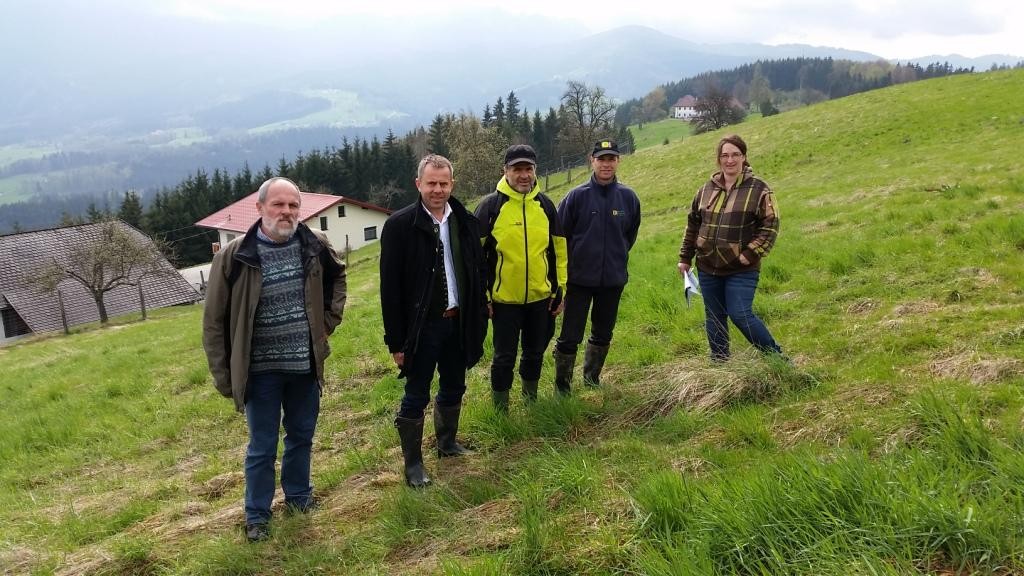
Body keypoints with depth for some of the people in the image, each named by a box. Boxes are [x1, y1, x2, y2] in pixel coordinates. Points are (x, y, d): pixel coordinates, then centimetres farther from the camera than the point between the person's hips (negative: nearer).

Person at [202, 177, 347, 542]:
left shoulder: (315, 246, -4)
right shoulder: (235, 257, -13)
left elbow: (337, 276, 19)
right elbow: (215, 320, -6)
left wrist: (329, 317, 8)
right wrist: (222, 374, -5)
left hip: (305, 365, 3)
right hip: (261, 370, -3)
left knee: (301, 436, 19)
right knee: (262, 446, 9)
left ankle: (298, 495, 41)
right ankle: (257, 515, 28)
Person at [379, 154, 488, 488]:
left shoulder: (465, 222, 4)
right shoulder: (400, 225, -11)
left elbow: (478, 272, 10)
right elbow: (391, 287, -11)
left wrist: (479, 319, 5)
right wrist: (396, 340, -12)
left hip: (458, 322, 5)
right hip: (422, 326, -5)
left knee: (454, 388, 19)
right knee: (416, 398, 5)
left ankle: (447, 443, 40)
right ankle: (413, 463, 19)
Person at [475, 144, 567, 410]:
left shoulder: (545, 205, 4)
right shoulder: (491, 205, -8)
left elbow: (559, 249, 10)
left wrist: (559, 290, 8)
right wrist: (481, 295, -8)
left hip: (541, 298, 4)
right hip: (504, 299, -3)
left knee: (535, 353, 17)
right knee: (504, 357, 5)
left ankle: (531, 398, 38)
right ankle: (500, 409, 22)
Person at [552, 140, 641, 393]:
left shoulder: (628, 197, 0)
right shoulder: (577, 196, -9)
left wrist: (617, 257, 14)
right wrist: (572, 261, 4)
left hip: (614, 279, 3)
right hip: (579, 279, -3)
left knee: (603, 334, 17)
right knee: (570, 336, 0)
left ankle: (592, 377, 37)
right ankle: (562, 386, 16)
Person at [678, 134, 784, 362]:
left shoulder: (758, 189, -6)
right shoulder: (707, 189, 7)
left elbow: (770, 225, -8)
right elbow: (692, 224, 15)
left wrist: (750, 253, -17)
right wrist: (685, 257, 14)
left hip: (741, 269, -5)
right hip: (708, 267, 5)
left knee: (740, 314, -10)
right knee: (714, 317, 11)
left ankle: (776, 358, 7)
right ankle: (719, 363, 25)